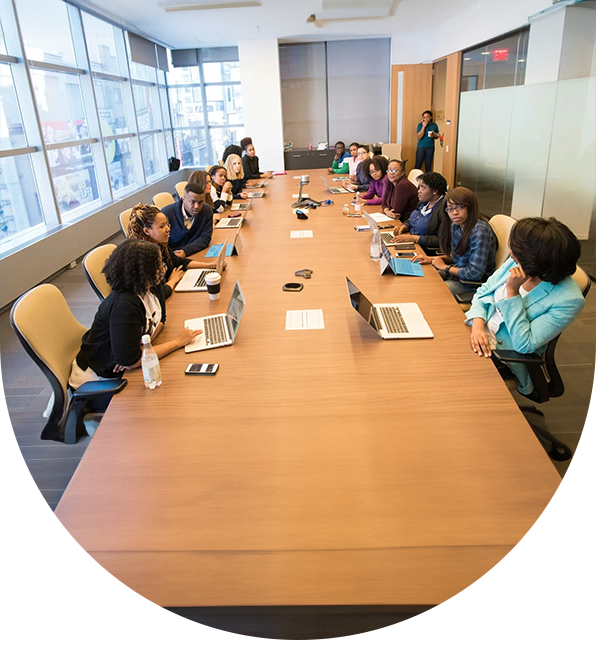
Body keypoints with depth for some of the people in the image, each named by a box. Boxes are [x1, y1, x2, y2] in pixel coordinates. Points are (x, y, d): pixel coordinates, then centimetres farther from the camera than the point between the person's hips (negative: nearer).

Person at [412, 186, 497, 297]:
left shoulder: (480, 231, -24)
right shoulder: (455, 226, 1)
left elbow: (475, 273, -26)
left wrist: (445, 267, -13)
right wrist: (433, 259, 1)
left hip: (471, 284, -8)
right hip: (456, 273, 8)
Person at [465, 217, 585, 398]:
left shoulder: (568, 300, -22)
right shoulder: (516, 262, -6)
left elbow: (524, 345, -24)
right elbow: (484, 291, 5)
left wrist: (512, 292, -28)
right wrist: (478, 324, -15)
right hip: (476, 330, 6)